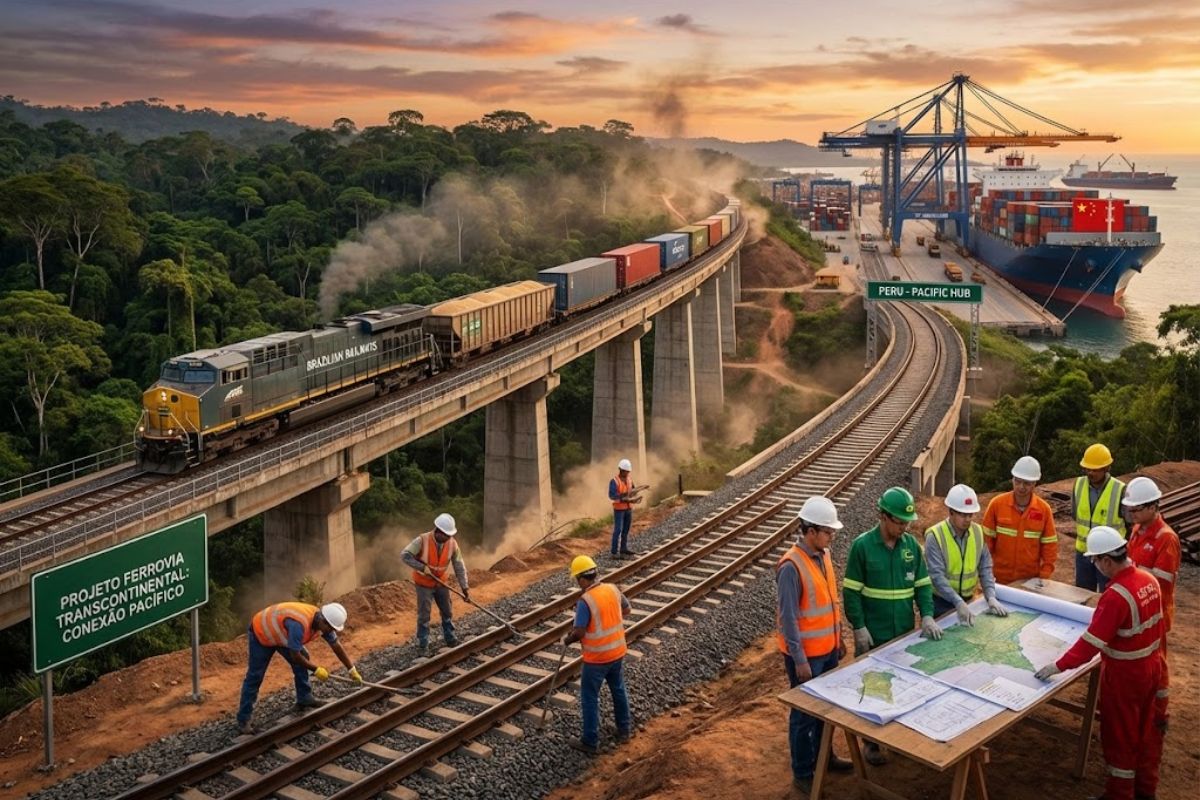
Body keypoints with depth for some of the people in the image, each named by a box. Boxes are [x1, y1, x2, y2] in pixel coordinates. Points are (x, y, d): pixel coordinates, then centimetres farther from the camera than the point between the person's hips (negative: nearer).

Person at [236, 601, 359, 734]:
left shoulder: (322, 621, -15)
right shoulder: (299, 624, -41)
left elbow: (336, 646, -2)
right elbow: (295, 656, -33)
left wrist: (352, 670, 2)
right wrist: (316, 670, -20)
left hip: (279, 632, 8)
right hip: (260, 633, -8)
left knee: (303, 660, 4)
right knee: (255, 677, -5)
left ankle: (304, 699, 19)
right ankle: (243, 720, 3)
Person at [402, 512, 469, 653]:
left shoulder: (452, 543, -17)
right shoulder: (422, 540, -26)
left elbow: (459, 566, -13)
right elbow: (406, 555, -25)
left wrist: (465, 587, -17)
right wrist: (422, 567, -33)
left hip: (441, 583, 3)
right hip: (424, 583, -3)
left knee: (447, 612, 12)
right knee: (424, 614, 3)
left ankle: (450, 639, 29)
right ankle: (423, 643, 18)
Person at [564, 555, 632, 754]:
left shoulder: (585, 601, -24)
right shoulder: (613, 589, -4)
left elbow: (579, 632, -23)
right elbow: (627, 610, 13)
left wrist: (566, 640, -3)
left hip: (596, 658, -6)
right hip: (617, 652, 7)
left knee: (590, 698, 7)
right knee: (618, 691, 24)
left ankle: (591, 742, 14)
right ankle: (624, 730, 37)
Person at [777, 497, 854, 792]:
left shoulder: (824, 555, 2)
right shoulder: (792, 566, -24)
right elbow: (788, 617, -22)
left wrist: (838, 638, 17)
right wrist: (799, 659, -19)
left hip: (828, 649, 8)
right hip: (806, 654, -8)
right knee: (804, 713, 5)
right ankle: (803, 774, 18)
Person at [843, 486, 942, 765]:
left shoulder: (912, 544, 0)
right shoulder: (862, 546, -13)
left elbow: (923, 584, 6)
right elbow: (851, 591, -10)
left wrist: (927, 616, -9)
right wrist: (859, 627, -14)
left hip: (905, 631, 4)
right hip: (873, 634, -4)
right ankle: (871, 741, 23)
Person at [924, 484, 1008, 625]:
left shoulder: (977, 532, -2)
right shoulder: (935, 536, -19)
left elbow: (985, 567, 1)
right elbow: (937, 576, -25)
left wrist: (991, 597, -13)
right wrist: (958, 602, -34)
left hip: (968, 600, 5)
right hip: (941, 602, -5)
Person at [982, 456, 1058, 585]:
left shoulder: (1044, 509, -5)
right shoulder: (997, 504, -7)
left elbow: (1049, 545, 1)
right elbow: (987, 539, -2)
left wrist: (1044, 576, -4)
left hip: (1030, 580, 1)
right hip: (999, 579, -1)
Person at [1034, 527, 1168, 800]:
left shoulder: (1116, 595, -30)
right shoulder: (1149, 580, -5)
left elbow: (1092, 641, -28)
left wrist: (1059, 666, -21)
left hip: (1123, 676, -8)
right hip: (1151, 668, 8)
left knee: (1120, 736, 8)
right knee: (1147, 730, 21)